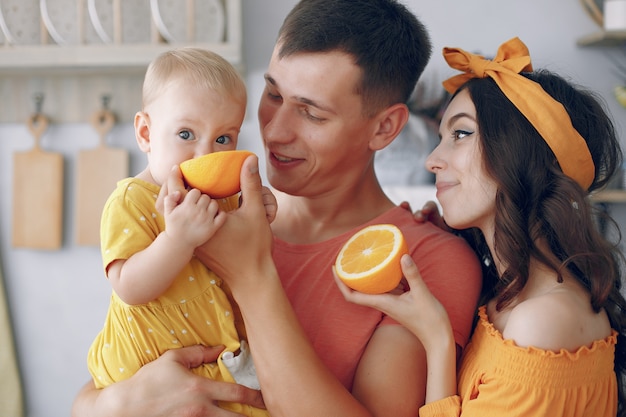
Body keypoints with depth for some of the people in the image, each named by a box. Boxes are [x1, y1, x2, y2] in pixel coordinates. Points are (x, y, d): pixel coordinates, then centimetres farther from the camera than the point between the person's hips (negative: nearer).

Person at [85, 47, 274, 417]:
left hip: (222, 357, 6)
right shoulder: (130, 202, -13)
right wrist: (178, 240, -37)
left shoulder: (221, 197, 9)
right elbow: (130, 289, -24)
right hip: (153, 367, -6)